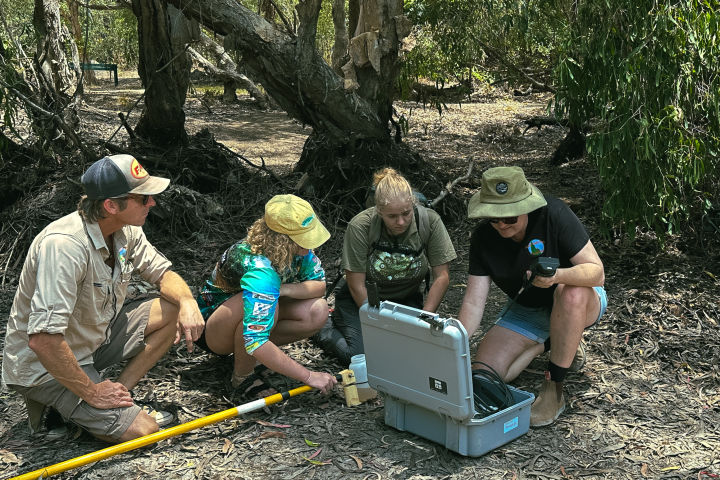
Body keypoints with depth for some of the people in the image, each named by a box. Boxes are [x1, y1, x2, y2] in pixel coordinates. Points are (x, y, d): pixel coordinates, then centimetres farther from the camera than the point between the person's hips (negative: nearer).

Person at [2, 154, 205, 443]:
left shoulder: (126, 230, -6)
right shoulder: (63, 245, -33)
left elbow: (163, 273, 8)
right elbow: (42, 340, -36)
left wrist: (188, 302, -15)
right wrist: (91, 392, -25)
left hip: (96, 338, 9)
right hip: (45, 366, -8)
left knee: (175, 309, -2)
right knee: (142, 430, -18)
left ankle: (119, 393, 1)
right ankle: (57, 407, 2)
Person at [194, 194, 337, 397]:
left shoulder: (297, 247, -17)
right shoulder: (260, 270, -37)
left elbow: (319, 284, -6)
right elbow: (255, 342, -43)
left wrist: (283, 289, -27)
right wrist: (309, 376, -40)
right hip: (211, 325, -7)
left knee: (318, 311, -15)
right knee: (264, 304, -38)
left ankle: (247, 353, 2)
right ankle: (242, 375, -14)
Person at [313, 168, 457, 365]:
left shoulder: (430, 221, -19)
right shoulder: (360, 226, -25)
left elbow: (441, 277, -12)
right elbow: (356, 285, -19)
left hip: (406, 299, 3)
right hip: (361, 300, -2)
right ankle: (325, 328, 9)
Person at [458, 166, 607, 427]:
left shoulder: (555, 215, -27)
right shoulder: (483, 237, -15)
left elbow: (597, 272, -29)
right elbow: (474, 301, -16)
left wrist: (557, 275, -49)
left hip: (582, 301, -3)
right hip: (526, 308, 4)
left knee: (571, 293, -41)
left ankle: (553, 390, -25)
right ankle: (551, 341, 14)